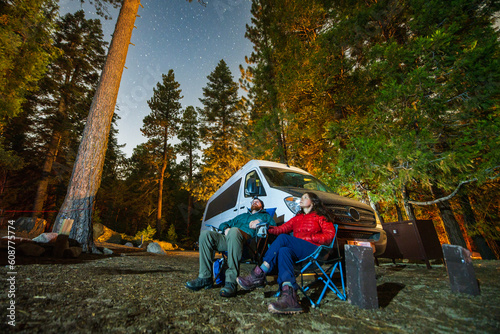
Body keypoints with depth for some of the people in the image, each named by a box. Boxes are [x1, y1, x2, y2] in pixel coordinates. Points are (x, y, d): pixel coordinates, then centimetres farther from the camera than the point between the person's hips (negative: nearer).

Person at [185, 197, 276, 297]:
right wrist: (226, 228, 10)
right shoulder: (241, 216, 40)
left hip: (248, 240, -5)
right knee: (205, 234, -18)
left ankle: (231, 282, -41)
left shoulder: (265, 216, 29)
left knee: (234, 231, -40)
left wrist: (259, 223, -4)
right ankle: (205, 277, -17)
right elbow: (223, 225, 35)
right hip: (228, 238, 6)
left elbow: (274, 227, 10)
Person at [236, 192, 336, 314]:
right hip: (297, 252, 5)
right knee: (284, 251, -31)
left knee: (283, 238, -28)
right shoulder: (297, 218, 28)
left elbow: (330, 235, 2)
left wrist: (308, 238, -7)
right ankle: (289, 297, -44)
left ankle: (259, 275, -30)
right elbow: (282, 228, 14)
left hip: (314, 251, -4)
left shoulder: (321, 217, 14)